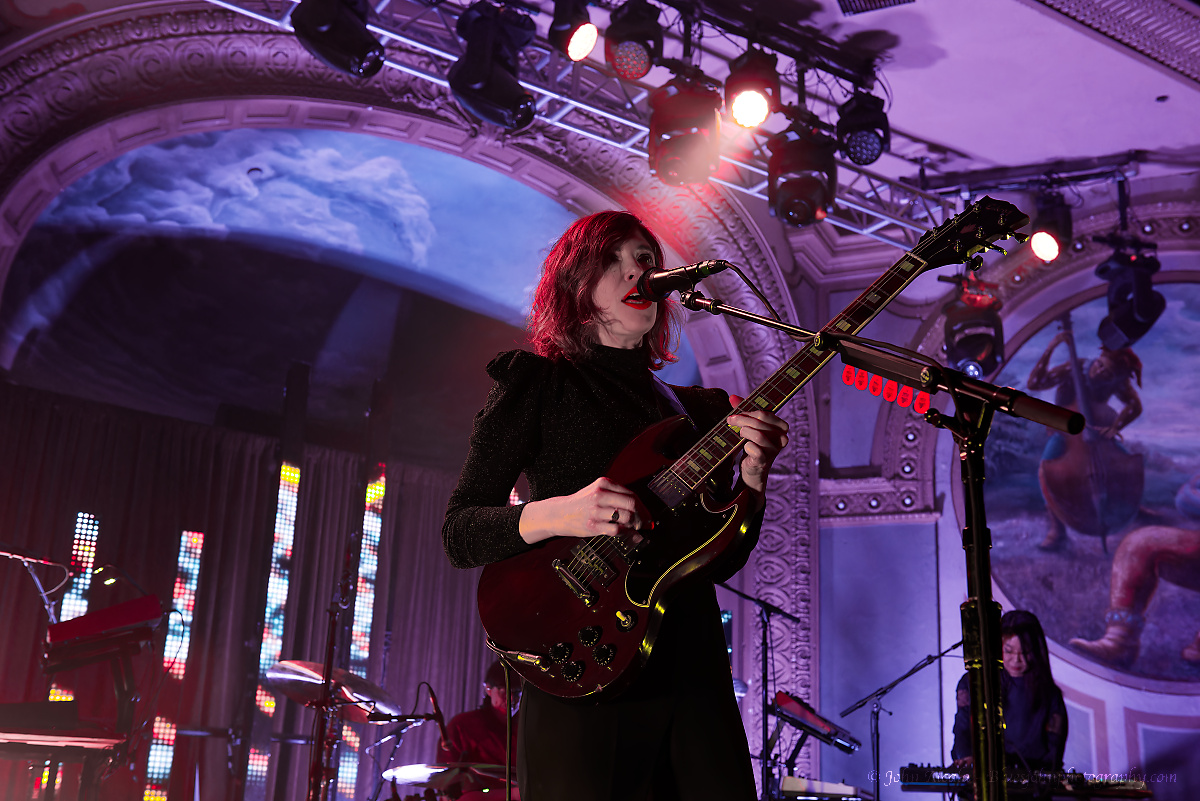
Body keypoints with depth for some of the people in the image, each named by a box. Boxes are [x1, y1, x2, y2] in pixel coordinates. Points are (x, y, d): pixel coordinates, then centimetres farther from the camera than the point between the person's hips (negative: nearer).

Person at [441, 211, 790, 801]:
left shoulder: (701, 409, 17)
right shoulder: (539, 383, 3)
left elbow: (724, 560, 13)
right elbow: (457, 532, -3)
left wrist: (752, 477, -5)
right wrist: (558, 515, -20)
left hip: (694, 672, 5)